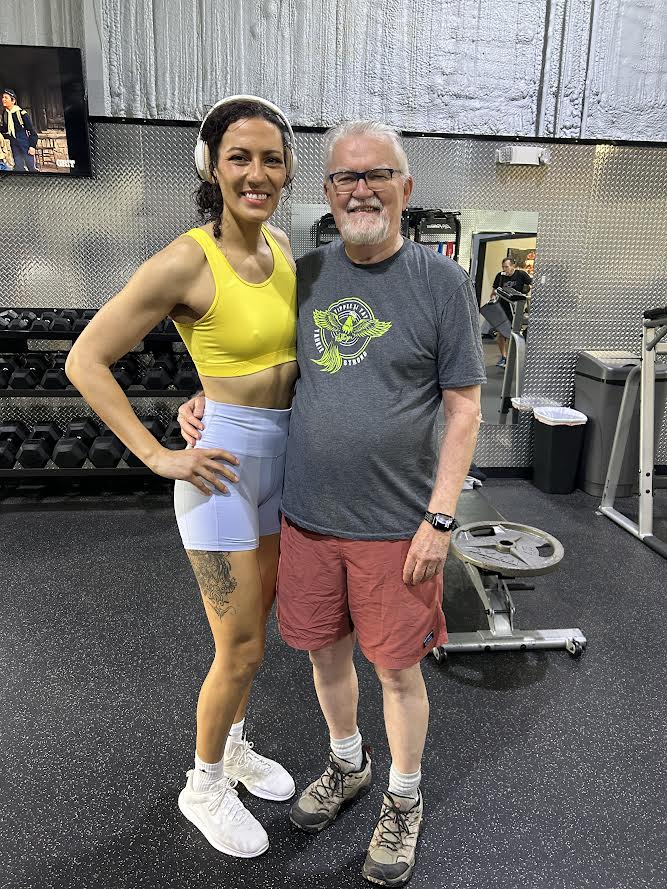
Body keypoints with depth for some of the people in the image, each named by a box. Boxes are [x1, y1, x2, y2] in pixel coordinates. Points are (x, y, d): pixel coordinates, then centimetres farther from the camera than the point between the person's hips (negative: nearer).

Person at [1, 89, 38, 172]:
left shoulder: (21, 113, -12)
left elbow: (32, 130, -10)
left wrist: (32, 146, -16)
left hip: (25, 143, -6)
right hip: (14, 144, 6)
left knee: (31, 167, -4)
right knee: (18, 167, 9)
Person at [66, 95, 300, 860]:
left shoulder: (281, 246, 3)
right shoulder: (186, 261, -17)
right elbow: (86, 361, -14)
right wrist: (157, 456, -15)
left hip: (280, 458, 7)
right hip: (222, 465, -7)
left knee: (252, 626, 21)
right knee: (241, 650, 4)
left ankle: (233, 746, 45)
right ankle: (204, 785, 32)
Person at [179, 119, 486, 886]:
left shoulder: (441, 281, -6)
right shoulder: (306, 274, 5)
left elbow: (463, 408, -6)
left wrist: (439, 518, -11)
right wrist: (209, 403, 0)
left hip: (396, 526, -3)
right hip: (306, 517, 4)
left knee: (398, 672, 11)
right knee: (325, 652, 19)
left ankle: (403, 802, 39)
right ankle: (347, 766, 47)